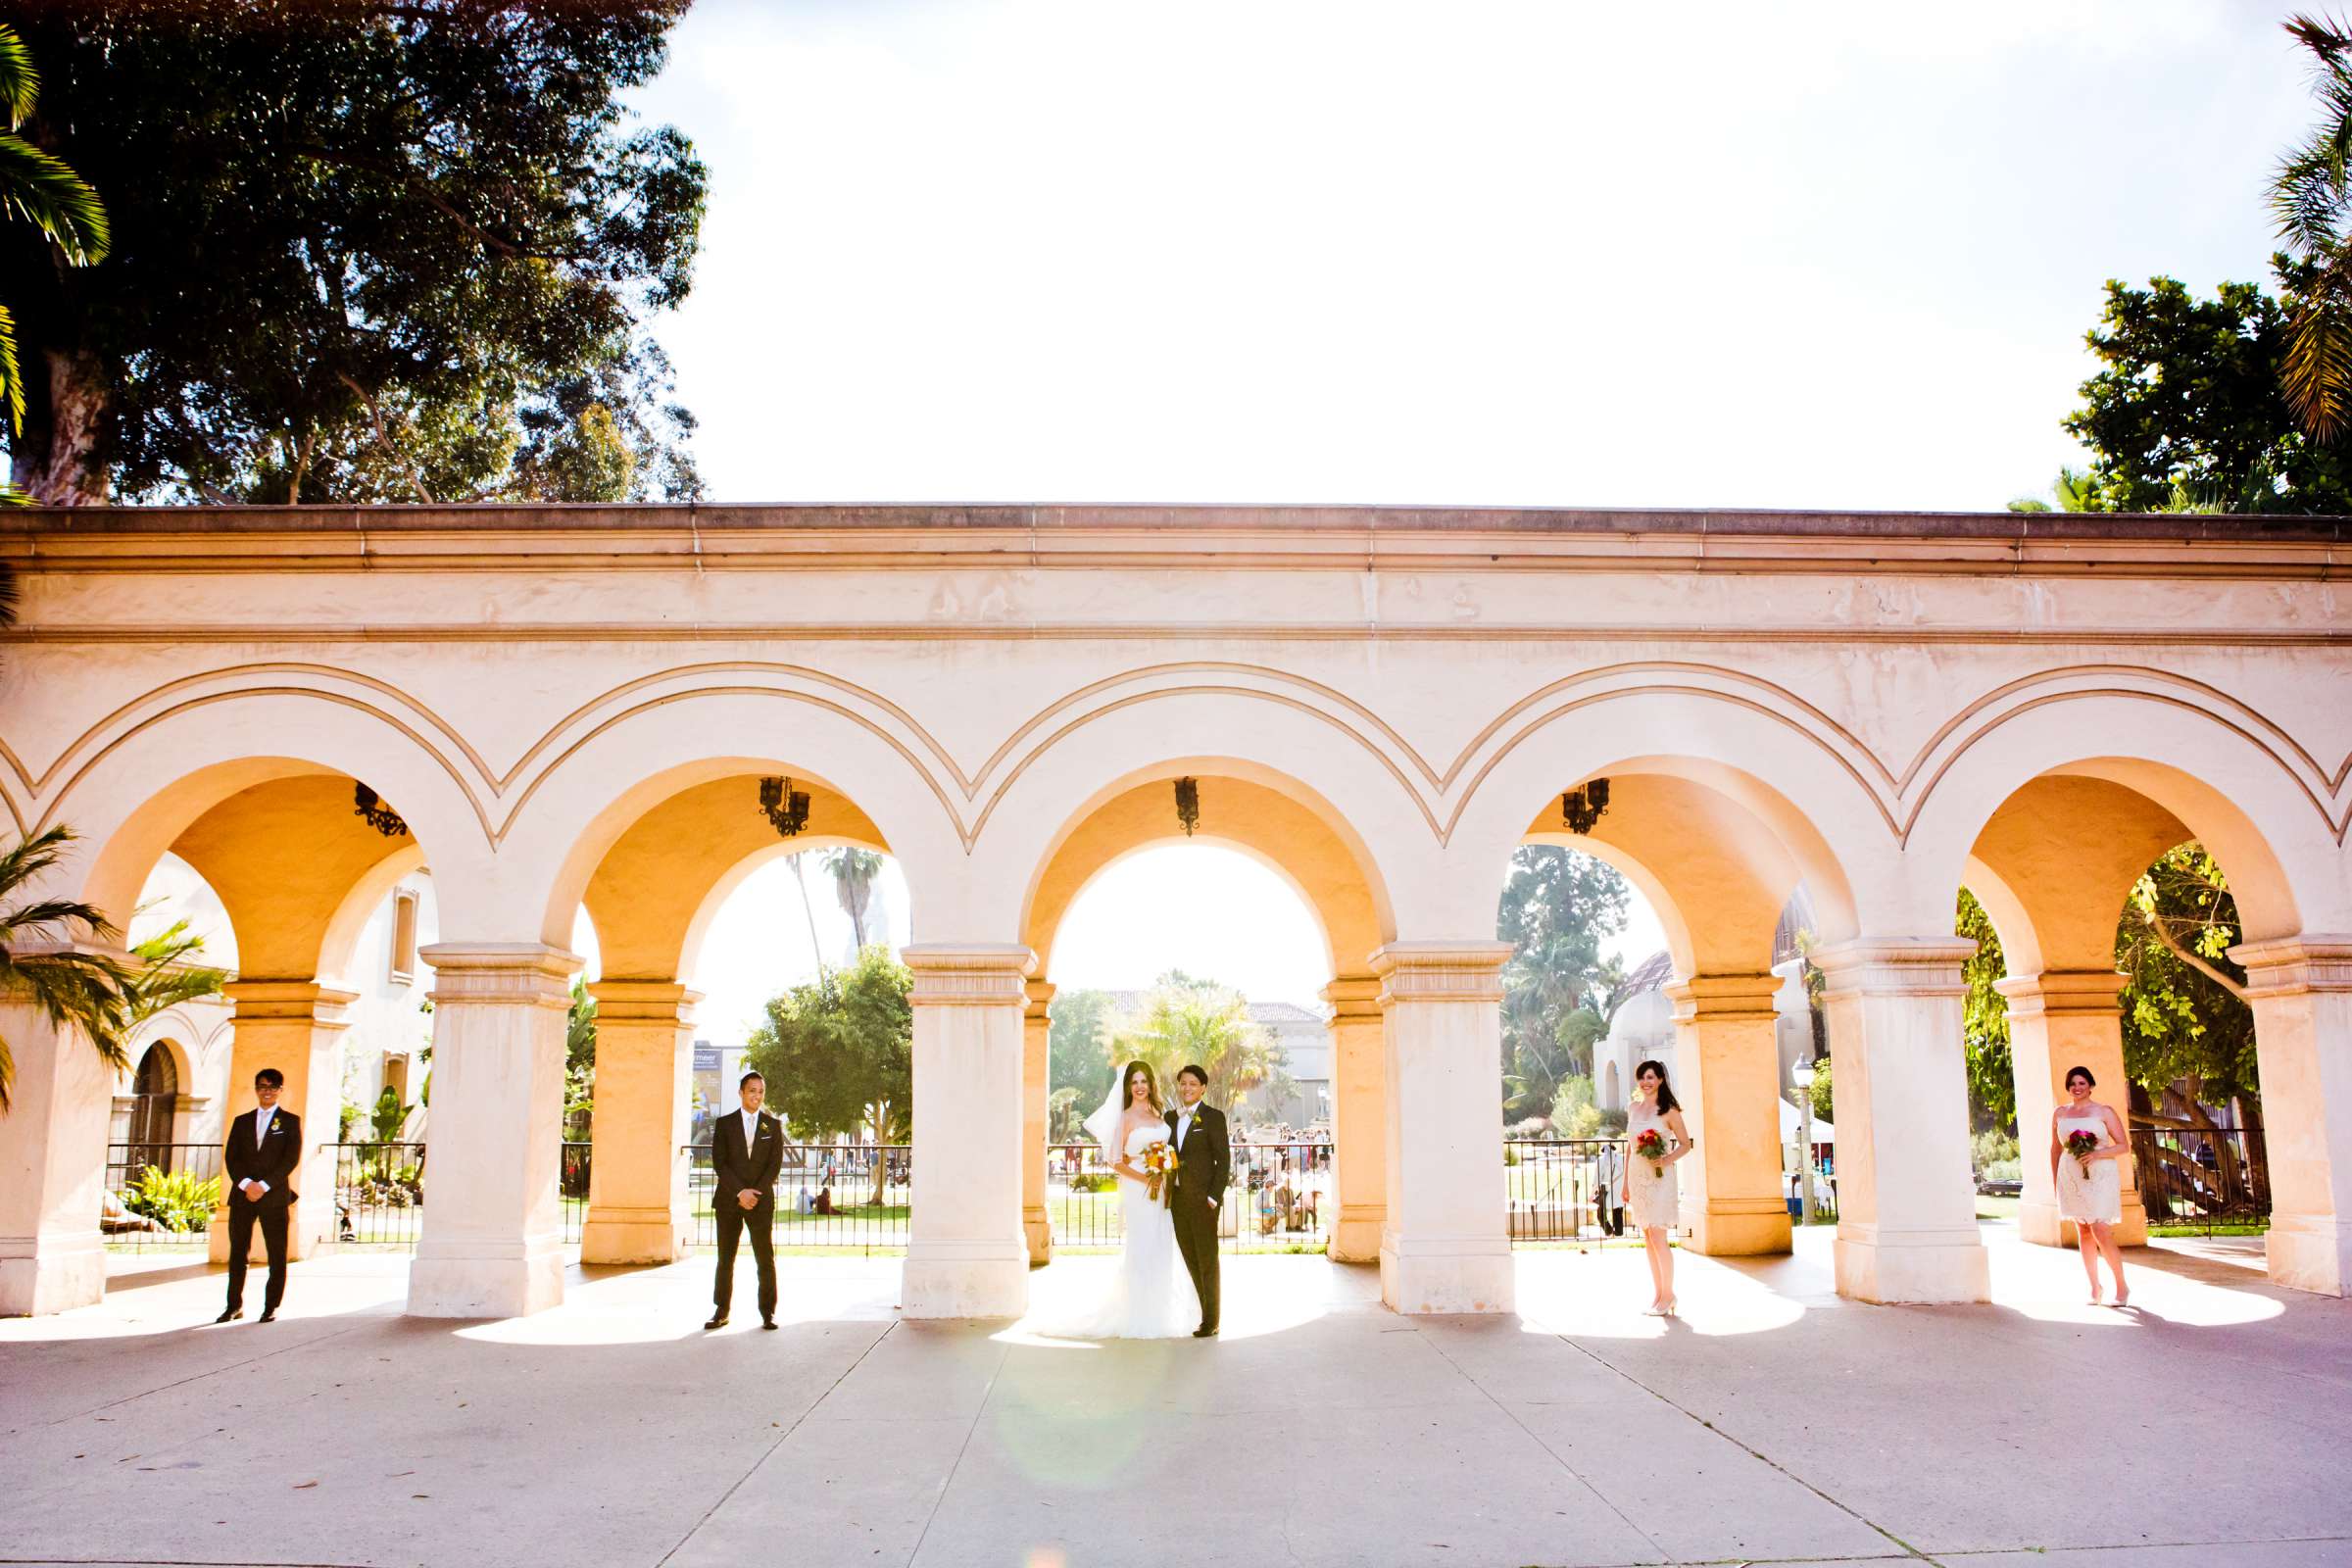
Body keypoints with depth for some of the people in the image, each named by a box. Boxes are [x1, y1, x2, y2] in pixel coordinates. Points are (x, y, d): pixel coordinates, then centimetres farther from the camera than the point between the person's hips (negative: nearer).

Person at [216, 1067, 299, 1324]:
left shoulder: (290, 1121, 6)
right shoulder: (241, 1121, 15)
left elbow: (291, 1159, -4)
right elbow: (230, 1156, 6)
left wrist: (264, 1185, -14)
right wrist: (246, 1183, -11)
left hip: (274, 1196, -3)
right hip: (242, 1195, 3)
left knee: (277, 1254, -1)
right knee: (237, 1252, 5)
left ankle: (271, 1307, 6)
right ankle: (234, 1306, 13)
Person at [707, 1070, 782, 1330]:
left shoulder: (772, 1126, 8)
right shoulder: (725, 1124, 6)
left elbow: (775, 1164, 2)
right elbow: (719, 1163, -2)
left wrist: (755, 1192, -10)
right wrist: (740, 1192, -12)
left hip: (761, 1201, 0)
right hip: (728, 1200, 0)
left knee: (765, 1258, -2)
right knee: (725, 1258, 4)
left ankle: (767, 1313, 3)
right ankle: (721, 1312, 12)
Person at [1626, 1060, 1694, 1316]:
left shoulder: (1669, 1110, -6)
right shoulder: (1635, 1107, 10)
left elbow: (1686, 1144, -2)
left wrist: (1667, 1160, -20)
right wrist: (1626, 1181, 14)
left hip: (1659, 1179, -6)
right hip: (1637, 1177, 6)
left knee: (1658, 1238, -7)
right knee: (1647, 1239, 9)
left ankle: (1668, 1294, 5)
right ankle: (1657, 1293, 16)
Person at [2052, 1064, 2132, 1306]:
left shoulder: (2104, 1111, 1)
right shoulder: (2059, 1113, 11)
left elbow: (2124, 1146, -1)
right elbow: (2055, 1149, 18)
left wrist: (2097, 1154, -16)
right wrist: (2055, 1182, 15)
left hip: (2100, 1177, -4)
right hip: (2072, 1178, 4)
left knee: (2101, 1234, -11)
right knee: (2083, 1233, 6)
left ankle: (2122, 1286, 6)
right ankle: (2094, 1287, 16)